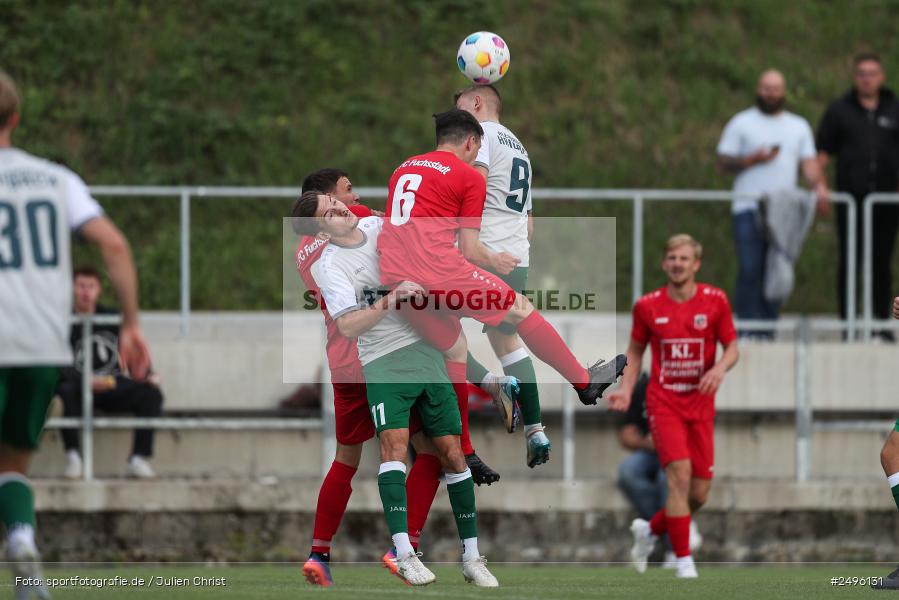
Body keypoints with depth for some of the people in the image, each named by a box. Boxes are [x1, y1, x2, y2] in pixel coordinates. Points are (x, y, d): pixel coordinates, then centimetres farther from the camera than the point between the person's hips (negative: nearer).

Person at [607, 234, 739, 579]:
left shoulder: (715, 301, 0)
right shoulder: (647, 307, -1)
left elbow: (732, 348, 4)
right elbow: (636, 350, 12)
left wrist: (720, 368, -18)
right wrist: (626, 389, -2)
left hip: (700, 405, 2)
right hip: (664, 403, -2)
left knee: (699, 494, 2)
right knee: (680, 474, -21)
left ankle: (650, 529, 31)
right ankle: (683, 560, -14)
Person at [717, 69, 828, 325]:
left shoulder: (799, 126, 19)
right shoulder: (742, 123, 9)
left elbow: (809, 163, 10)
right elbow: (724, 163, 5)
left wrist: (819, 185, -10)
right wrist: (753, 159, -11)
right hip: (749, 207, -3)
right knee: (750, 270, -13)